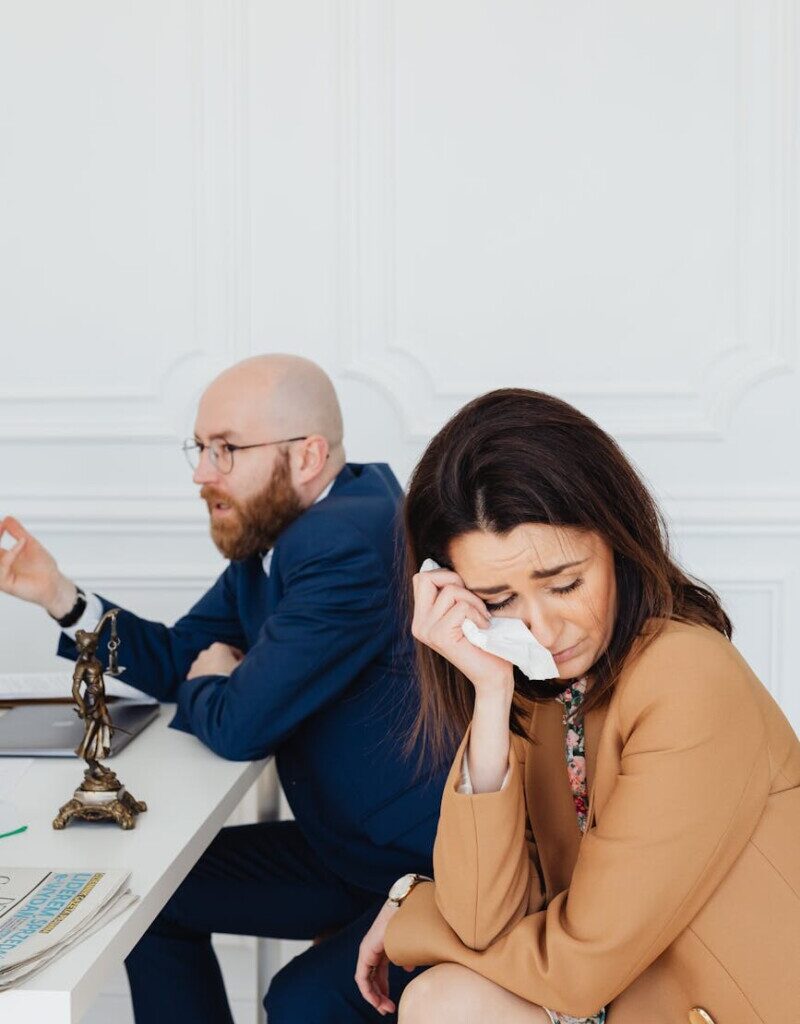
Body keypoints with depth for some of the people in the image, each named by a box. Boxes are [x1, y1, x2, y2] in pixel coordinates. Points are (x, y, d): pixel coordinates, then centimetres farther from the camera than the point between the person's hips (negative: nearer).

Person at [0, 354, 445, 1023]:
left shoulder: (350, 545, -28)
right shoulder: (274, 532, 3)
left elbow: (242, 725, -27)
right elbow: (178, 660, 11)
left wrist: (208, 687, -3)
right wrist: (58, 595, -2)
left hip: (437, 867, -9)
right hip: (343, 845, 10)